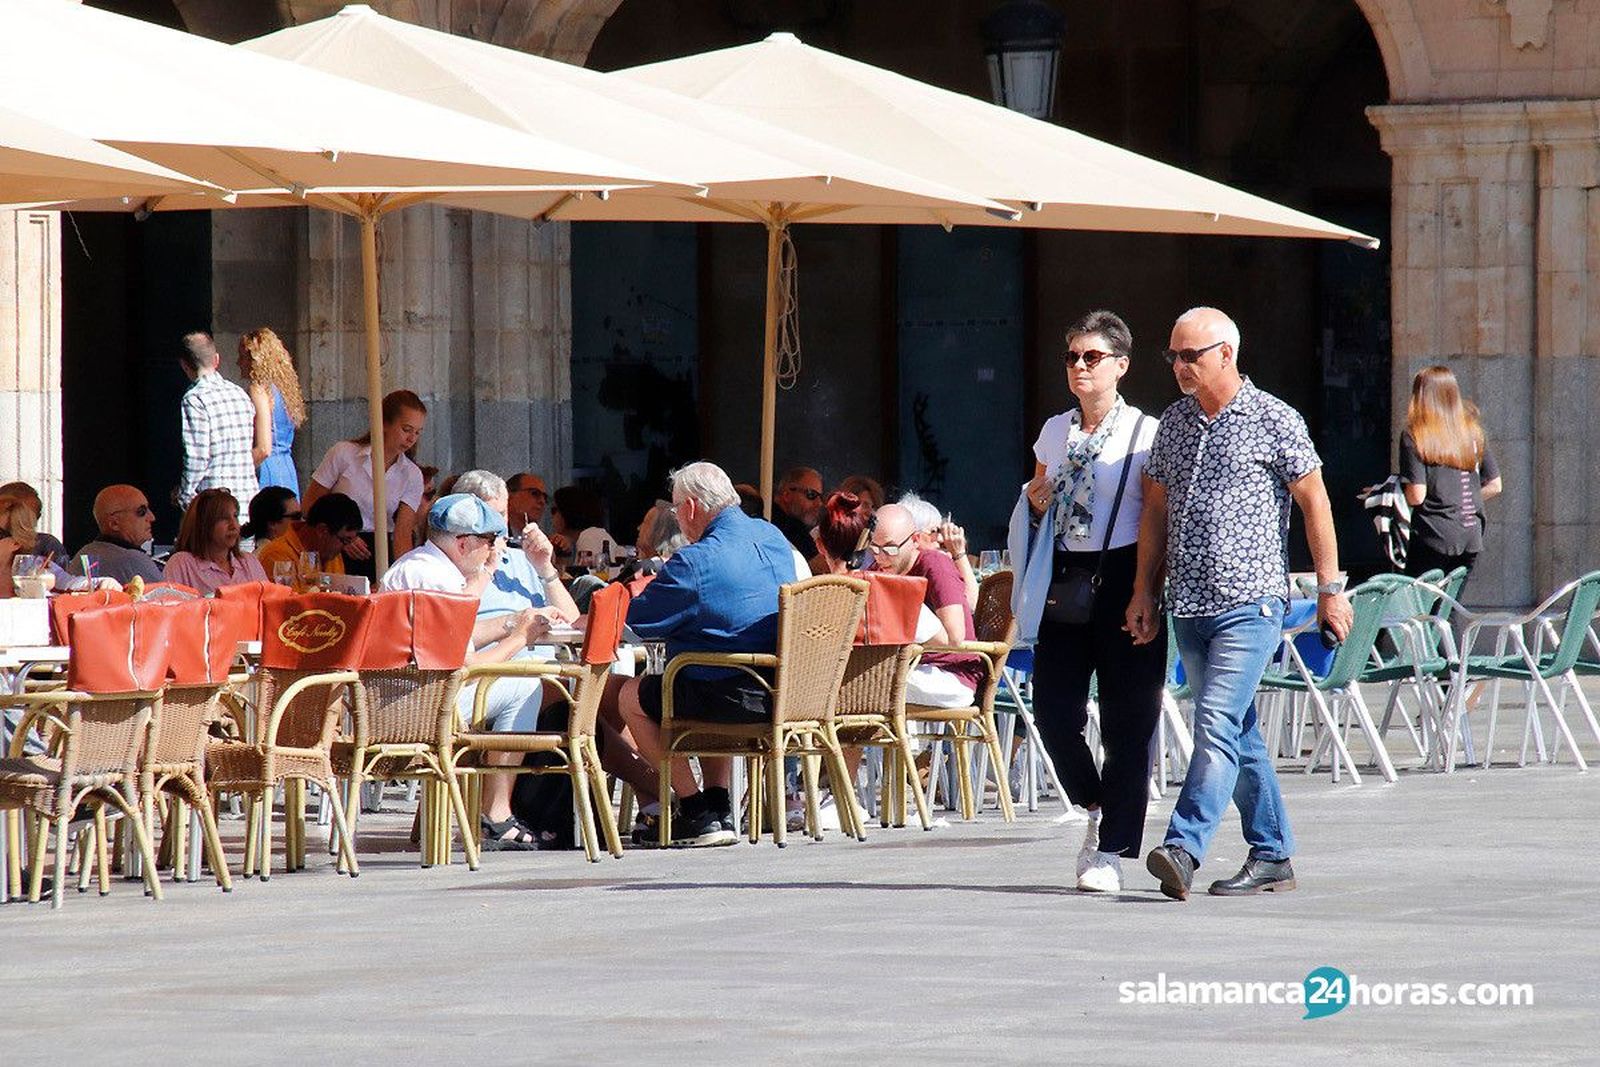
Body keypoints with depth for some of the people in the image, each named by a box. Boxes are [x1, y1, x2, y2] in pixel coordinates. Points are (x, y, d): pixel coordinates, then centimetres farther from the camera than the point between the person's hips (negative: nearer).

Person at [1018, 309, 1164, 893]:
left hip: (1123, 577, -5)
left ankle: (1111, 850, 2)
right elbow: (1035, 515, 24)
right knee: (1054, 708, -3)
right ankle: (1096, 808, 23)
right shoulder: (1055, 430, 14)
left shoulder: (1145, 434, -2)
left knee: (1126, 716, -3)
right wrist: (1035, 503, 1)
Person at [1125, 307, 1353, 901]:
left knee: (1217, 724, -17)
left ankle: (1183, 848, -26)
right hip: (1188, 606, 6)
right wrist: (1145, 592, 13)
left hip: (1249, 602, -6)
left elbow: (1315, 502, -1)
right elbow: (1157, 511, 18)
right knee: (1238, 734, 11)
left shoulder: (1274, 421, -4)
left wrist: (1330, 589, -2)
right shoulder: (1174, 423, 12)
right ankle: (1272, 856, 17)